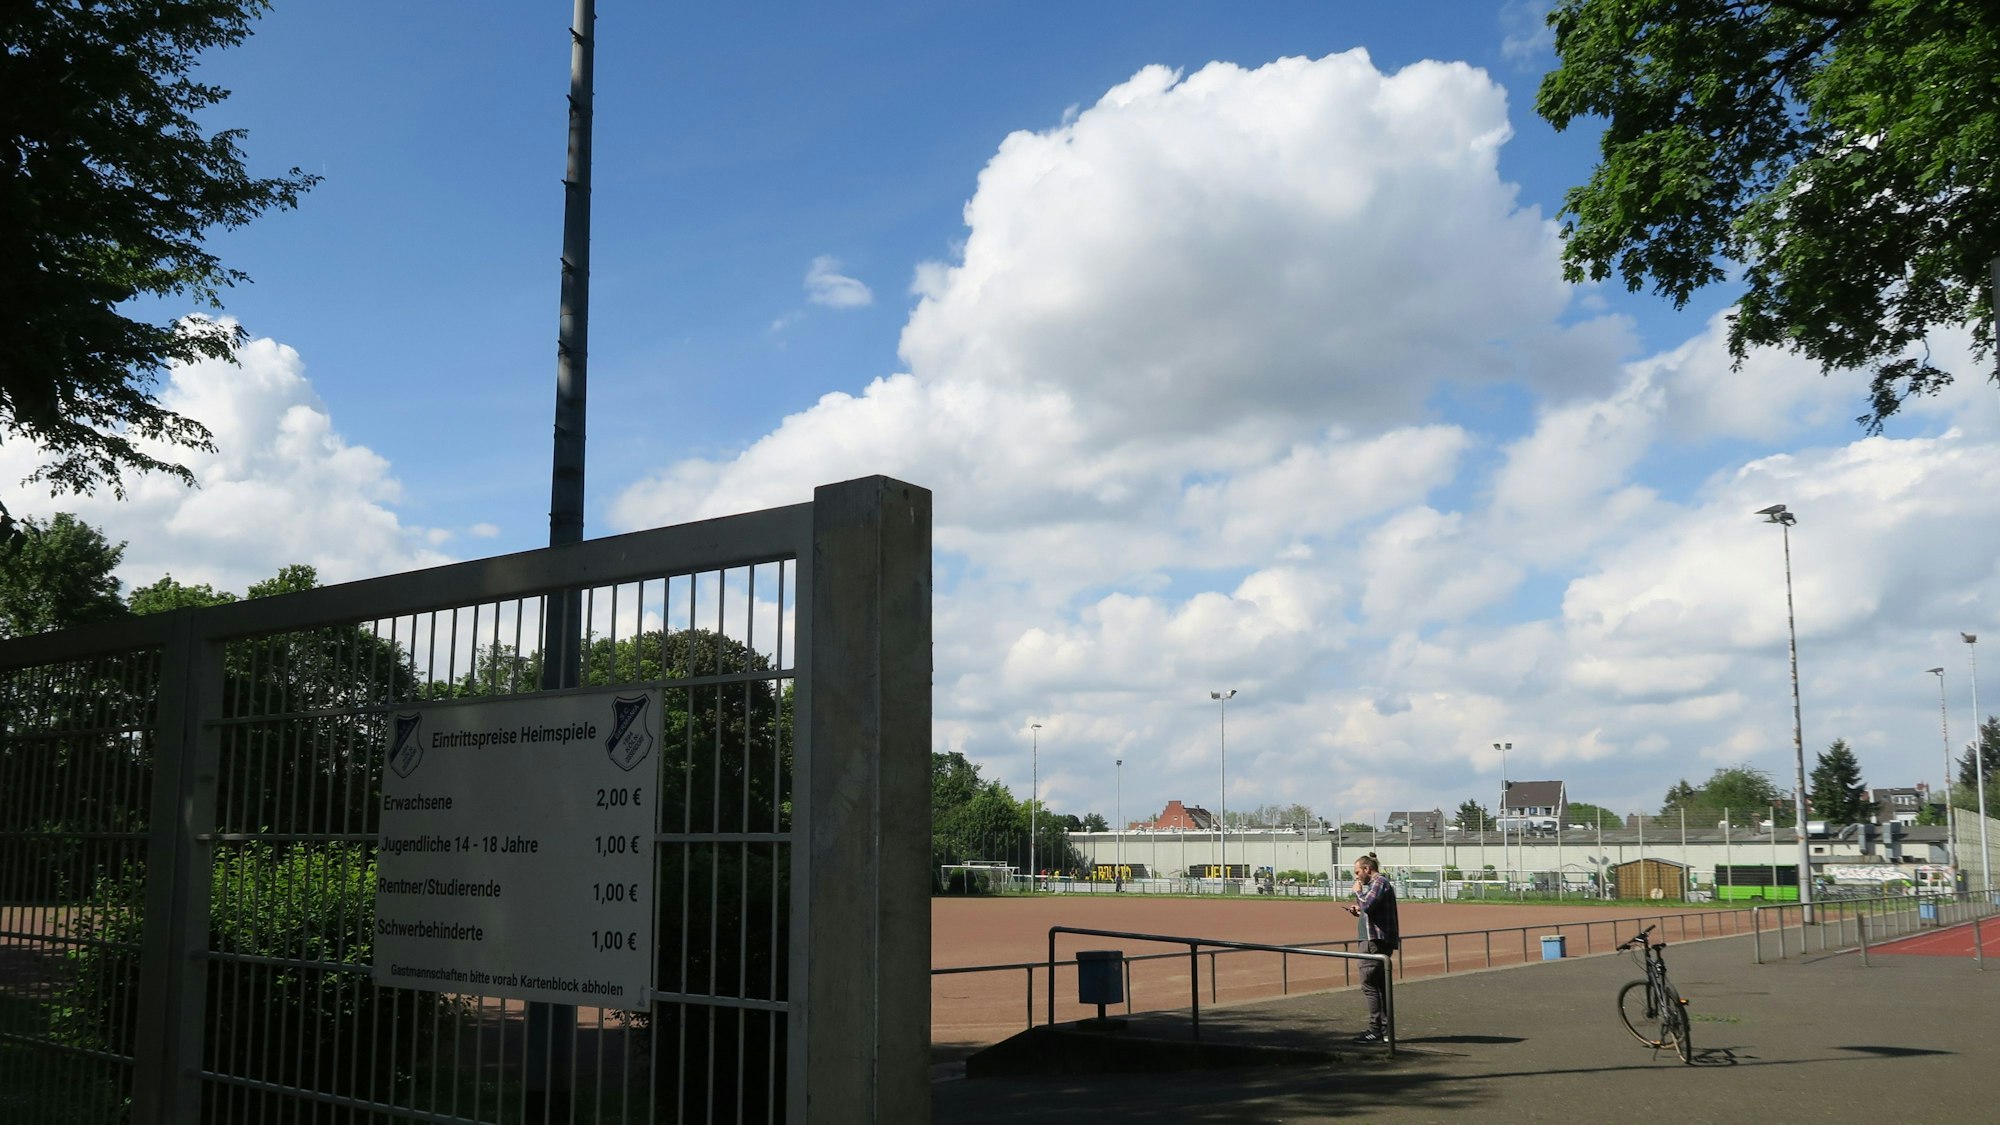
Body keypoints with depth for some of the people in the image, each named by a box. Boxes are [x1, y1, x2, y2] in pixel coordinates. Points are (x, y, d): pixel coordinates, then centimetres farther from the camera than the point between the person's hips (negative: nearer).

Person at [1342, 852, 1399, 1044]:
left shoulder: (1379, 882, -11)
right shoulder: (1379, 883, 20)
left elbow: (1367, 905, -23)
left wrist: (1358, 891, -8)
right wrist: (1359, 912, 14)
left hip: (1378, 940, -11)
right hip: (1379, 940, 11)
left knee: (1369, 983, -9)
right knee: (1381, 985, 12)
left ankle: (1376, 1031, -9)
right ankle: (1385, 1030, 16)